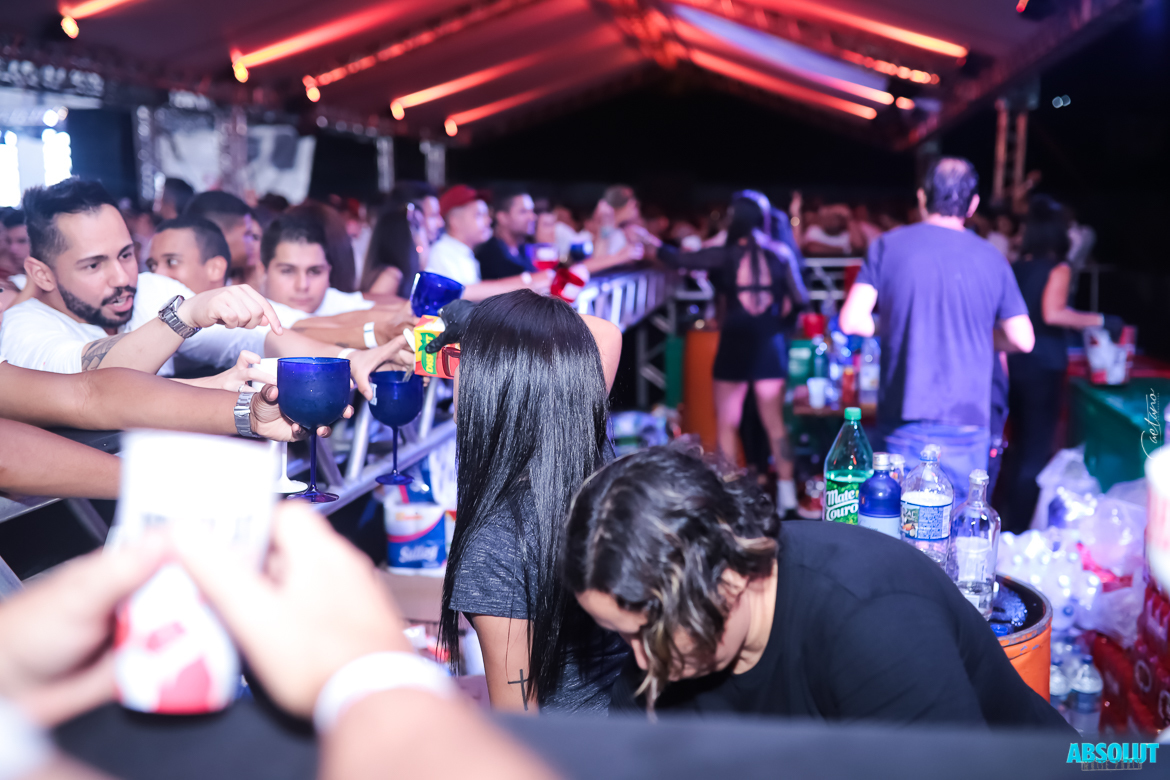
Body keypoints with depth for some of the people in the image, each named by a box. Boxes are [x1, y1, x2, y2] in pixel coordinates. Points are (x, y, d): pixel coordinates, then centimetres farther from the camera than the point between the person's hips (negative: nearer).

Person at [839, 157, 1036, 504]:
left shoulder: (888, 246, -2)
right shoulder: (991, 259, 2)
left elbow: (852, 321, -8)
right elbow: (1022, 340, 3)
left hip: (905, 421, -1)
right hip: (968, 423, 1)